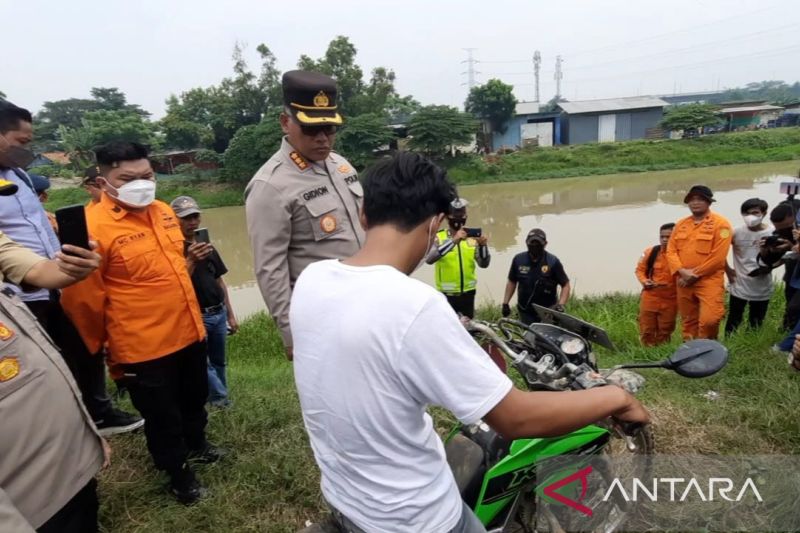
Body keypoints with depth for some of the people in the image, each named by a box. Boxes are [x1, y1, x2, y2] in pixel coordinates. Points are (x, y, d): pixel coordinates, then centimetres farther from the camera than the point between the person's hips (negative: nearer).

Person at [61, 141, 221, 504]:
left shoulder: (164, 212, 3)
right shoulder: (92, 226, -19)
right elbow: (85, 301, -14)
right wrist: (101, 349, -3)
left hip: (189, 332, 7)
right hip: (143, 347, -7)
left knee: (195, 398, 26)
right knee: (162, 416, 13)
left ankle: (196, 445, 52)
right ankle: (179, 474, 36)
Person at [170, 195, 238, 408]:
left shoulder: (208, 248, 11)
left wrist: (230, 314, 16)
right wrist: (191, 261, -33)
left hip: (218, 314, 6)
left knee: (218, 363, 13)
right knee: (202, 364, -12)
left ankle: (220, 402, 25)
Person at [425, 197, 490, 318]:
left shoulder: (472, 238, 2)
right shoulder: (439, 237, -8)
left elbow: (483, 264, -3)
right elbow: (429, 259, -27)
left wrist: (483, 245, -23)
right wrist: (453, 241, -36)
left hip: (467, 294, 3)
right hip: (447, 295, -3)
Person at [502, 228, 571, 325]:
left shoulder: (553, 262, -10)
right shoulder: (518, 259, -1)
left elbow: (566, 285, -4)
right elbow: (512, 282, 10)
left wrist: (561, 305, -18)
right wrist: (505, 303, 6)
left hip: (547, 312, -2)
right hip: (526, 312, 2)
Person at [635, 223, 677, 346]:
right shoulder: (650, 252, -3)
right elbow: (640, 269, 8)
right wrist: (644, 281, -8)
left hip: (670, 300, -1)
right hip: (650, 297, 1)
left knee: (665, 332, 13)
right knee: (647, 330, 8)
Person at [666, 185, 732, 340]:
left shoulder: (720, 223, -5)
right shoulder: (681, 224, 11)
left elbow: (718, 256, -13)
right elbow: (671, 250, 6)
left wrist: (695, 274, -12)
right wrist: (682, 271, -10)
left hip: (709, 280, -5)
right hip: (684, 282, 5)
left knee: (709, 320, -15)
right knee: (688, 321, 13)